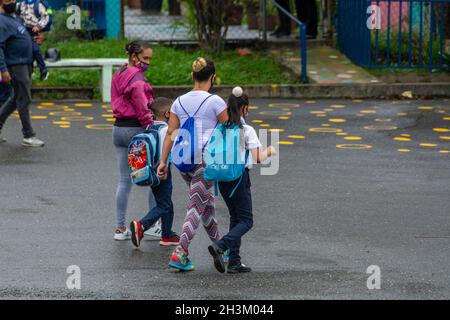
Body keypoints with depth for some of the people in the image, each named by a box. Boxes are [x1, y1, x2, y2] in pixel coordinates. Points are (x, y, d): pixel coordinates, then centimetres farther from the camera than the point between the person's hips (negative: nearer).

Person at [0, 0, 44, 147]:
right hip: (16, 66, -9)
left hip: (26, 64, 9)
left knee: (16, 99, 16)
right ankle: (28, 136, -1)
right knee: (24, 100, -6)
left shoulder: (16, 18, 14)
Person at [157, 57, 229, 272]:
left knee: (207, 200, 22)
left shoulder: (179, 102, 7)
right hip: (205, 158, -6)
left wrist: (163, 162, 6)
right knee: (196, 207, -4)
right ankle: (180, 254, -16)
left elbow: (170, 133, 5)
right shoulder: (215, 102, -7)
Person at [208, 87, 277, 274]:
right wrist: (268, 152, 3)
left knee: (235, 218, 16)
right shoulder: (247, 131, -13)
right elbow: (257, 158, -16)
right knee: (246, 221, 3)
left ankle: (234, 262, 11)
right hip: (239, 176, -6)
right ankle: (220, 246, -21)